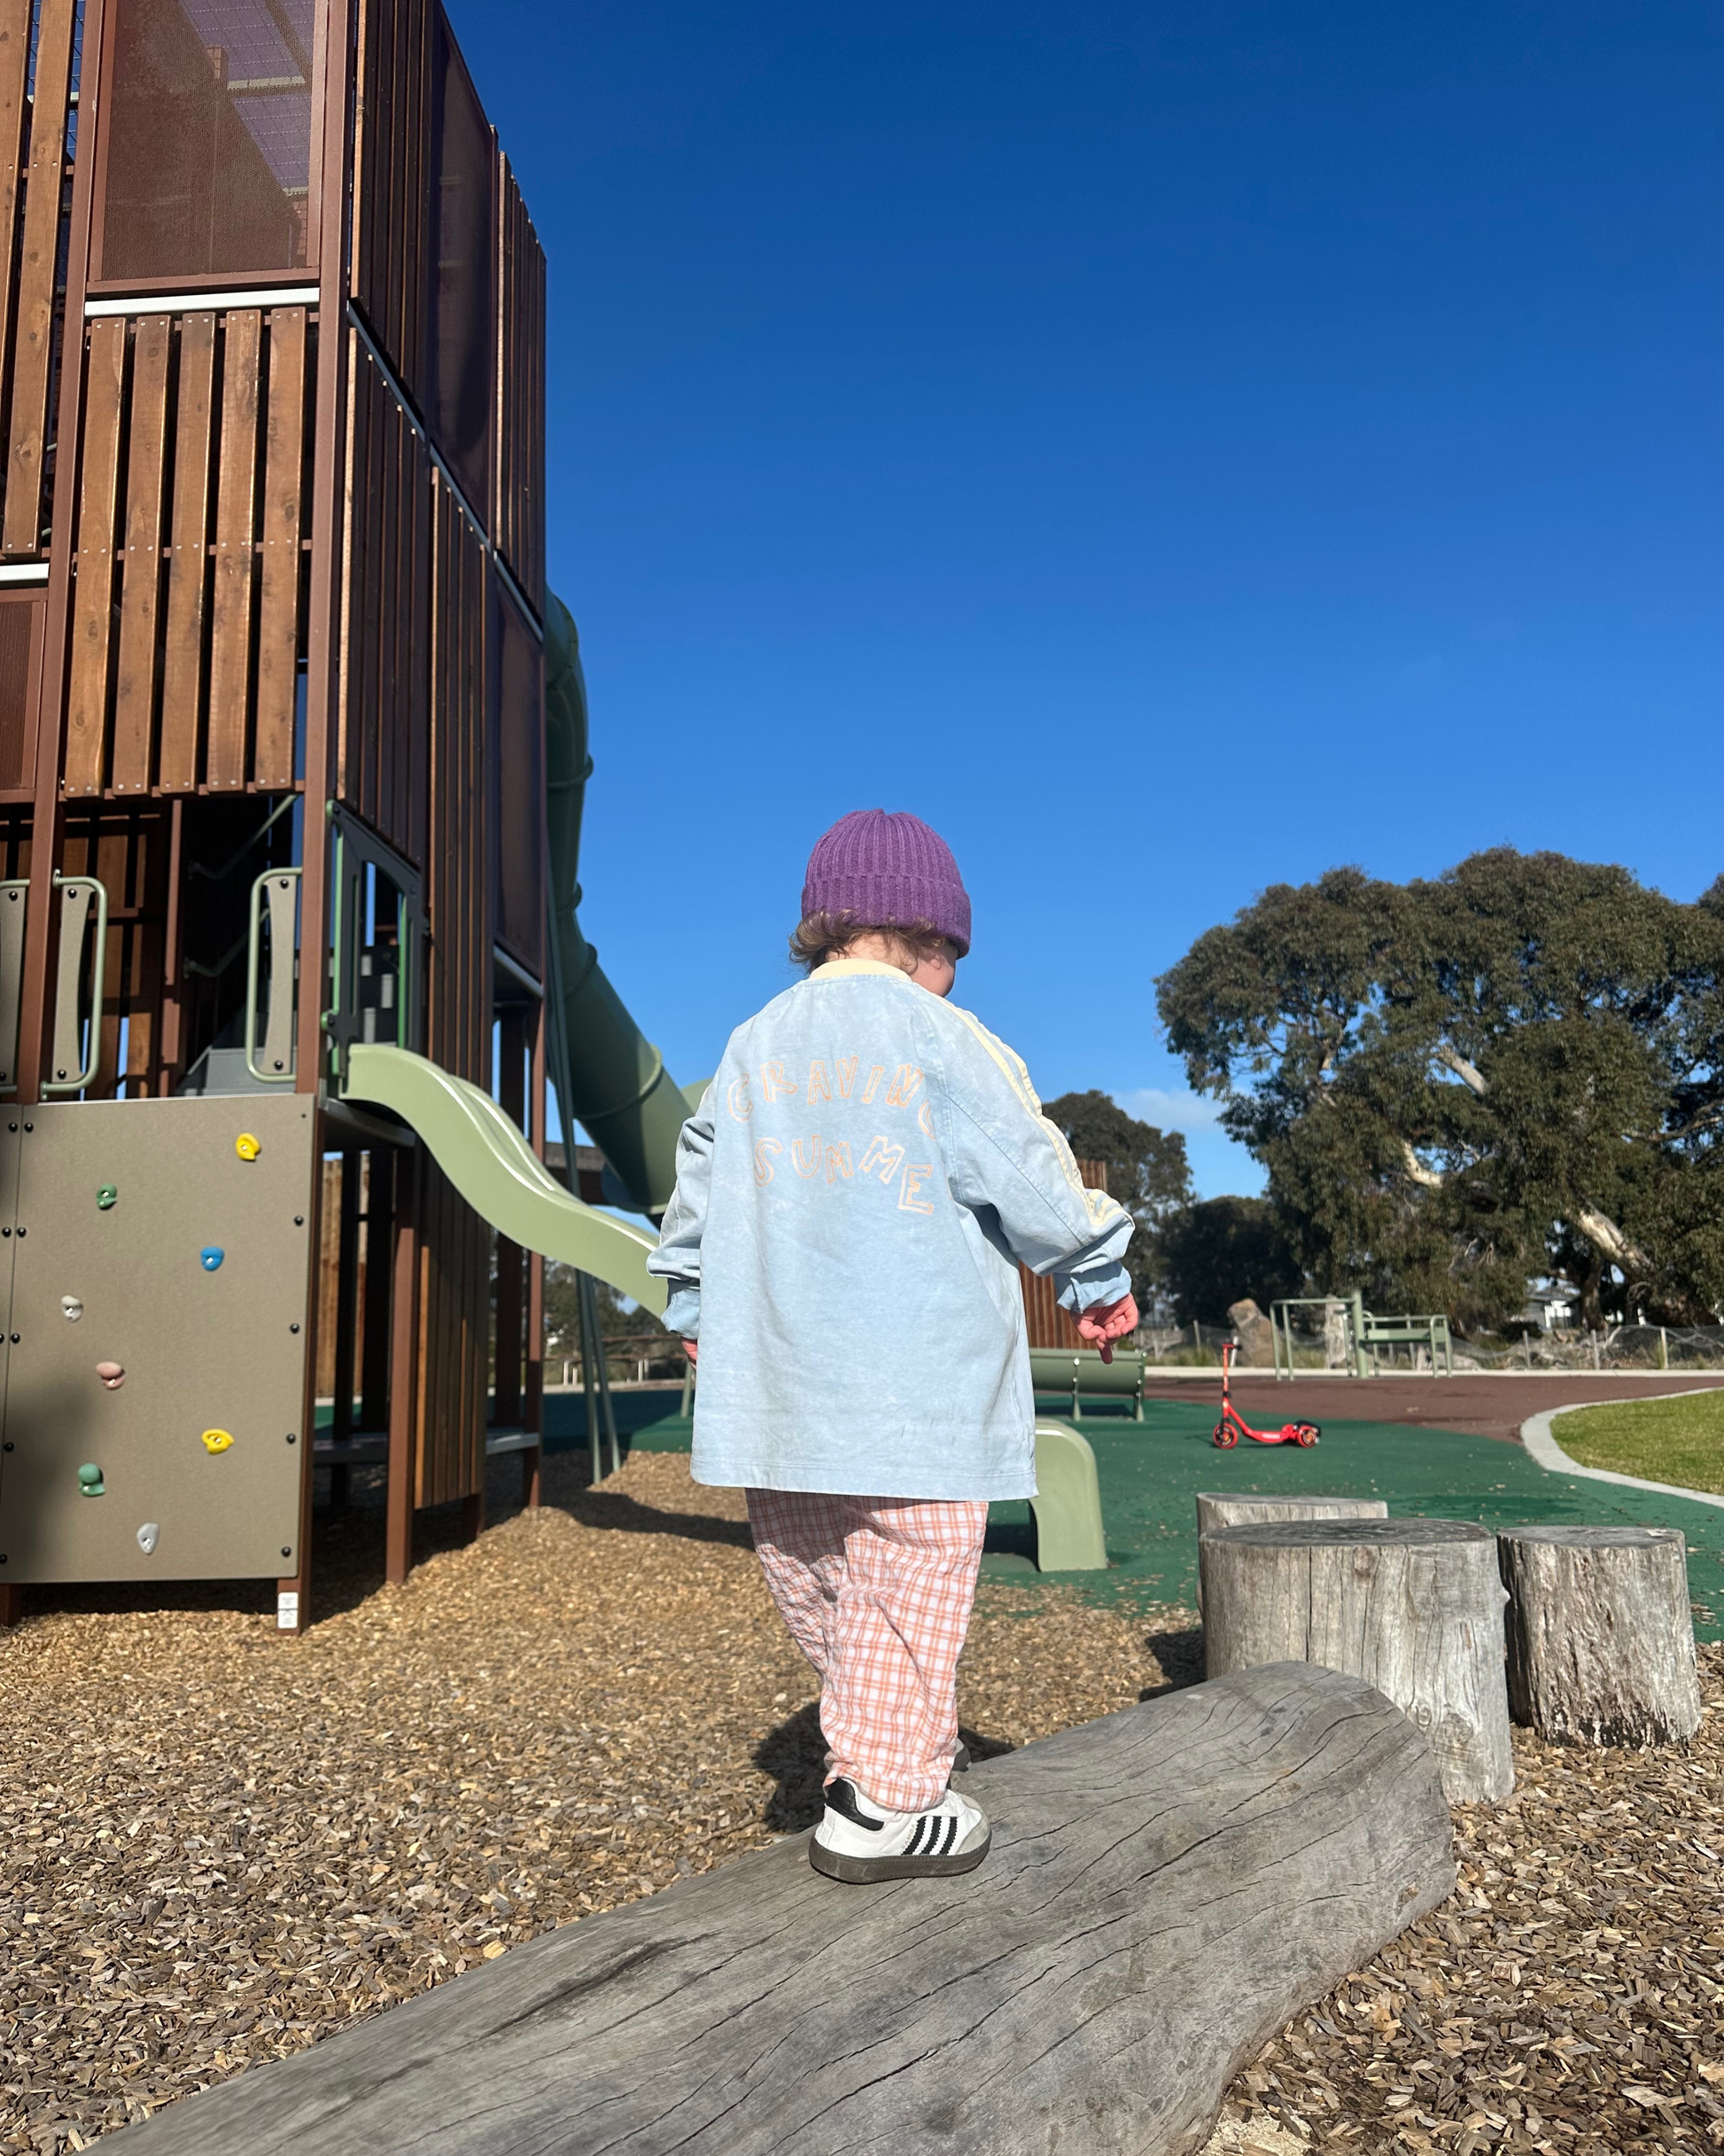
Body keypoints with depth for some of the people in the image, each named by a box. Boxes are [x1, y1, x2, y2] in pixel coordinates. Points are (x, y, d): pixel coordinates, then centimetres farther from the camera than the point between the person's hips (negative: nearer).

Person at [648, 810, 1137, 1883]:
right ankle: (886, 1805, 12)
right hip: (916, 1385, -5)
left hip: (775, 1383, 6)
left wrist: (695, 1308, 32)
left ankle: (878, 1747, 28)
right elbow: (1035, 1184, -4)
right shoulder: (945, 1042, -6)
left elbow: (698, 1188, 17)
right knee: (909, 1593, 4)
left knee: (817, 1584, 17)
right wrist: (1101, 1278, 12)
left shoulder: (754, 1045, 11)